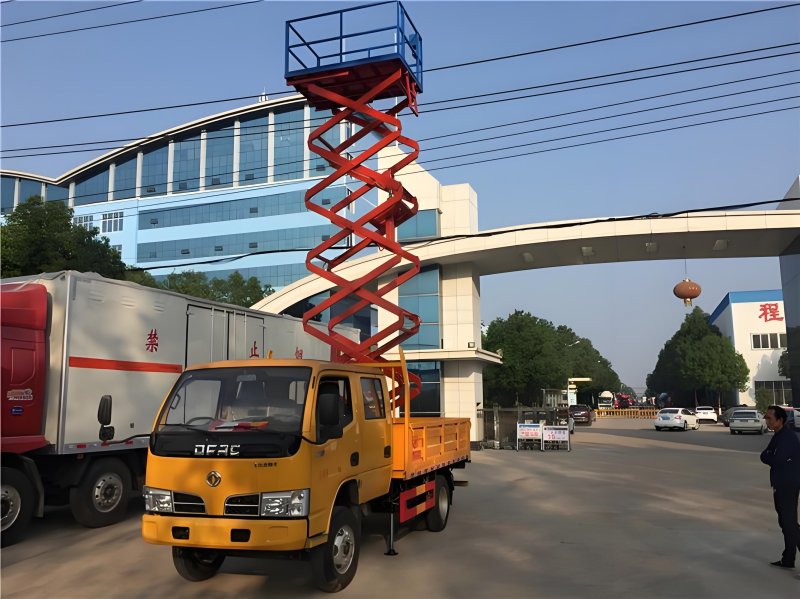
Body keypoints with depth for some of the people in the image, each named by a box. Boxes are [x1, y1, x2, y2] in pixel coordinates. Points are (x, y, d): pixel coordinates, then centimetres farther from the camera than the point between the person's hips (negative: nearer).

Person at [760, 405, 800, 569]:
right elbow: (764, 456, 9)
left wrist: (768, 456, -6)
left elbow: (776, 461, -24)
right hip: (780, 486, 10)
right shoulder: (778, 436, 12)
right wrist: (771, 457, -11)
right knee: (785, 523, 15)